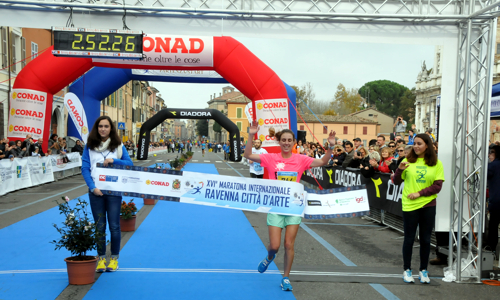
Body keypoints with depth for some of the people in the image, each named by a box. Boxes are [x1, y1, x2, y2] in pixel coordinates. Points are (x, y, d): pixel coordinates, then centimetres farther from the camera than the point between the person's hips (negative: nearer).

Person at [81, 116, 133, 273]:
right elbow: (85, 168, 0)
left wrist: (114, 160, -14)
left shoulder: (118, 145, 5)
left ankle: (114, 258, 15)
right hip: (96, 191, 1)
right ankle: (101, 258, 18)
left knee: (114, 225, 1)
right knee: (99, 226, 6)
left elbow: (130, 164, 2)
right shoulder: (89, 146, 5)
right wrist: (93, 187, -11)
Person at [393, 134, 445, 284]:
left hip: (428, 205, 1)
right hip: (410, 205, 0)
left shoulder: (436, 164, 1)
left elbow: (437, 186, -3)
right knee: (409, 239, 6)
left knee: (425, 239, 9)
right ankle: (407, 270, 19)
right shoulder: (408, 161, 2)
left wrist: (419, 193, -13)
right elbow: (397, 182, 5)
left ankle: (423, 270, 23)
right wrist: (399, 169, -14)